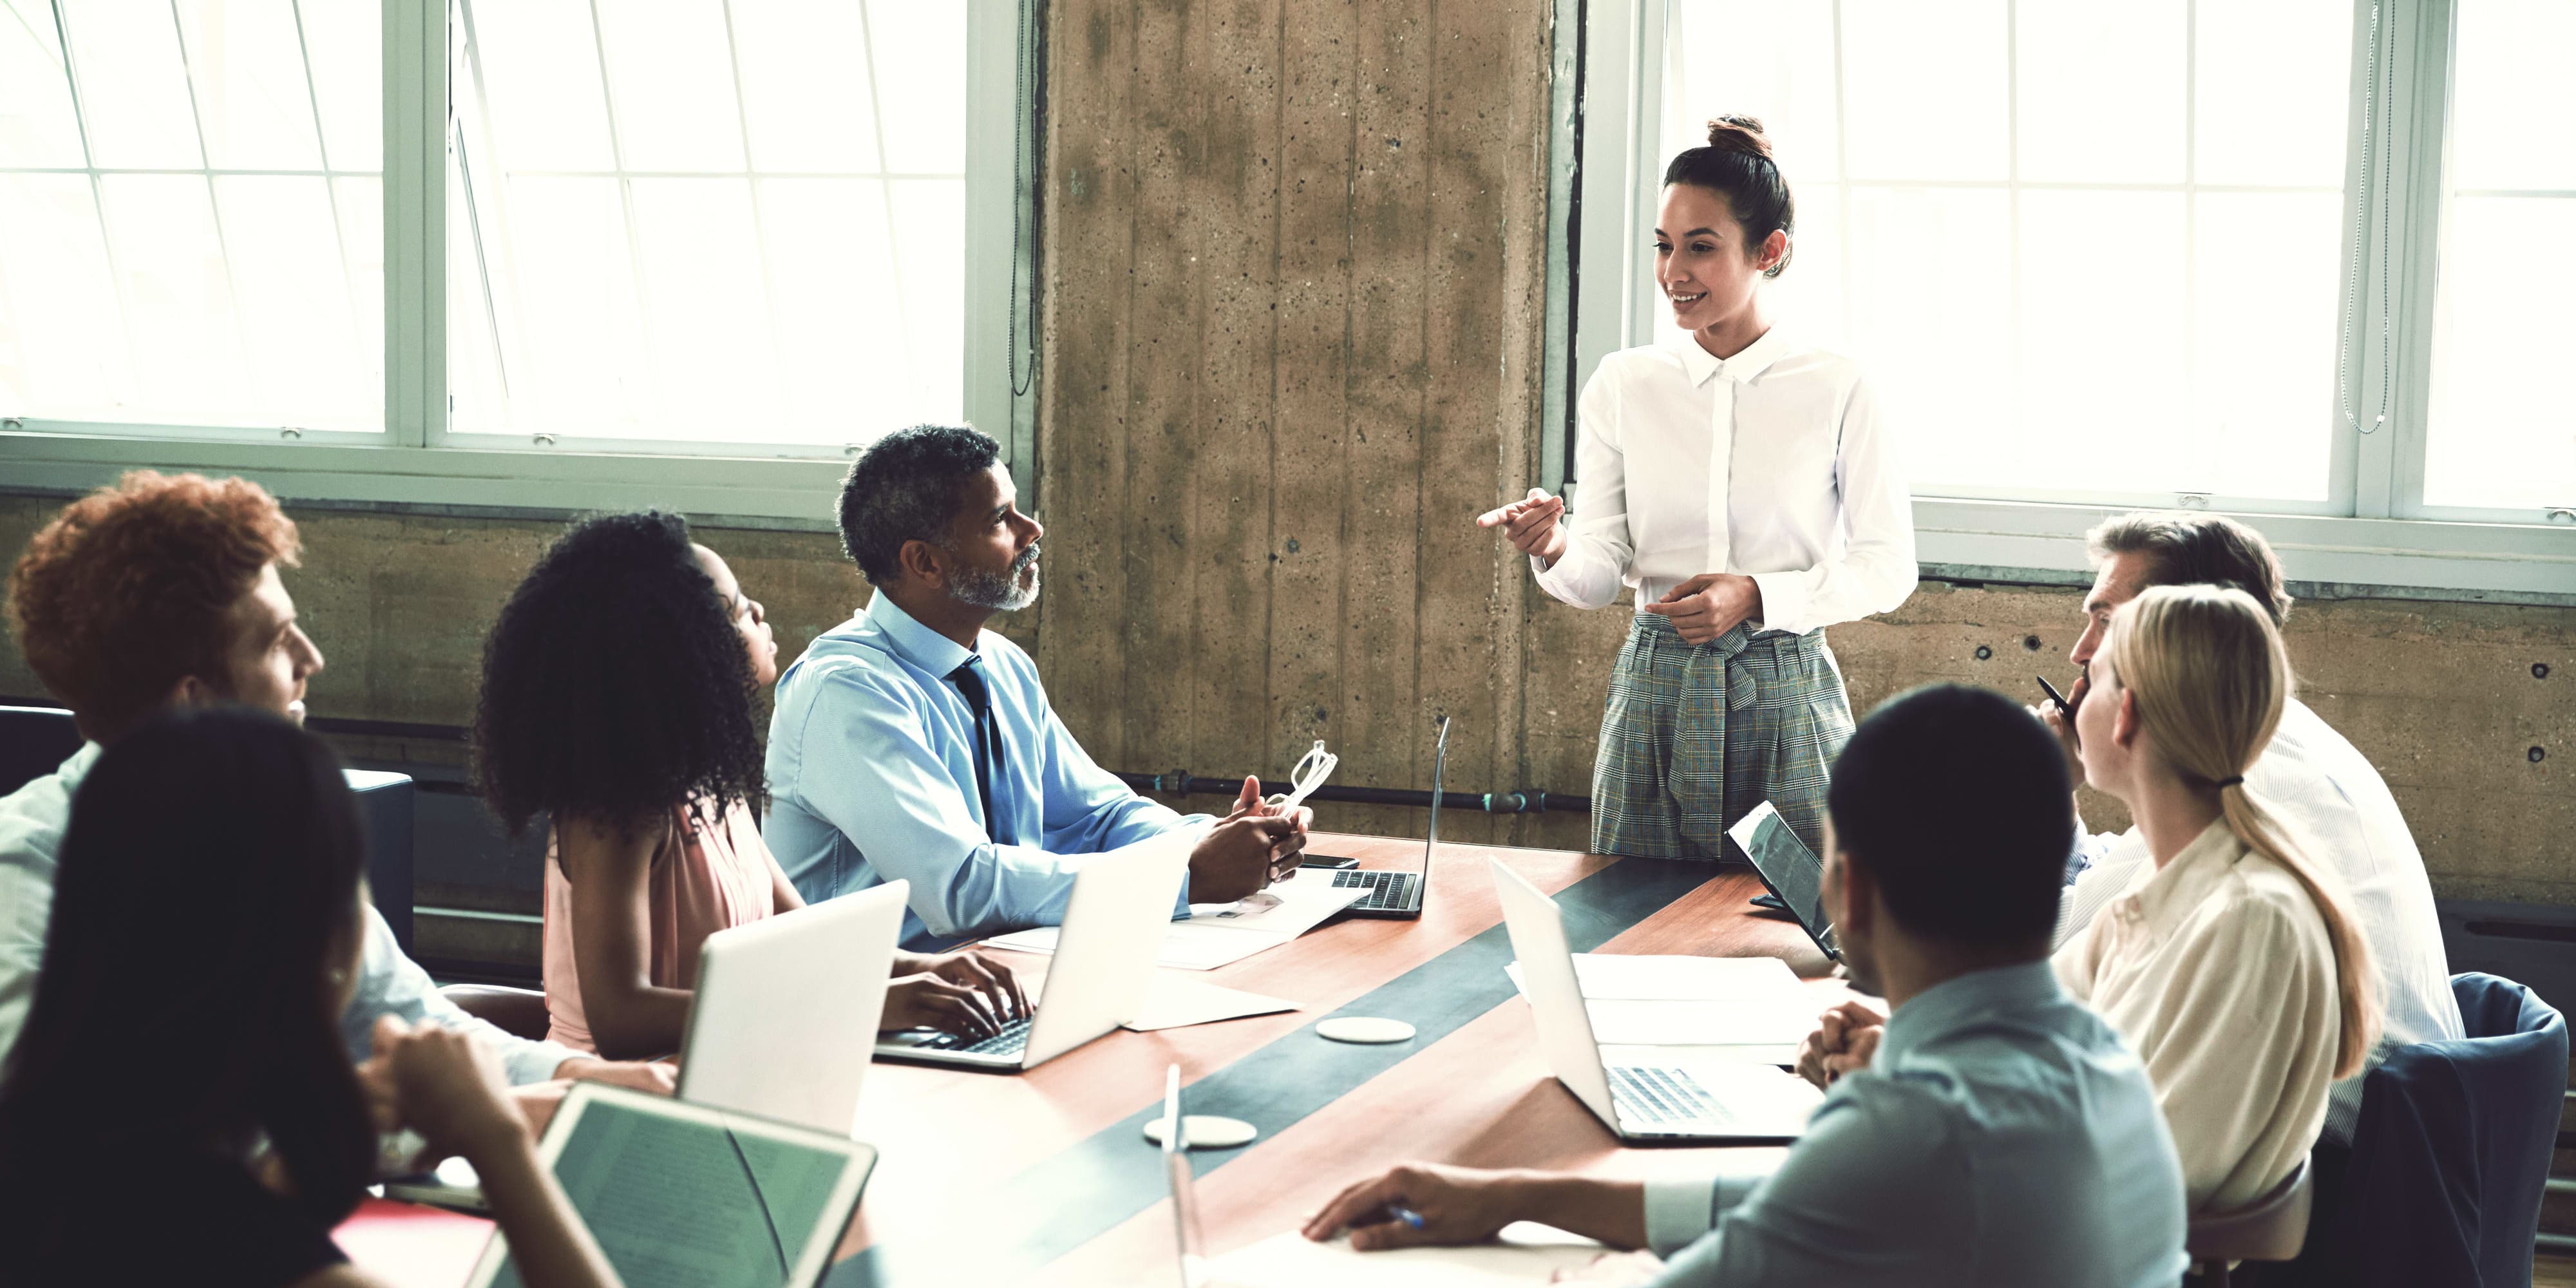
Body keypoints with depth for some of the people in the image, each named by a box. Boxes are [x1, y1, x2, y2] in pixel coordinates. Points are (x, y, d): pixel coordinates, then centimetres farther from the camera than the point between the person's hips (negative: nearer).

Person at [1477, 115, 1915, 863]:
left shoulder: (1836, 391, -2)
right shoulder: (1623, 386, 4)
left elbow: (1888, 569, -1)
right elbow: (1599, 576, 1)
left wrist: (1758, 597, -14)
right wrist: (1553, 549, -21)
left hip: (1786, 698, -2)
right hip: (1657, 698, 2)